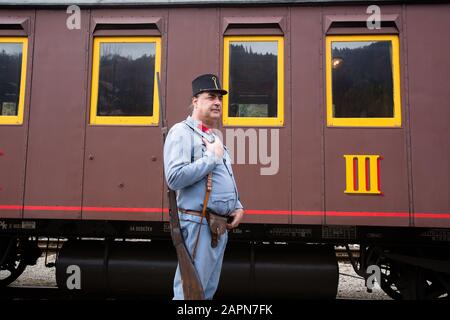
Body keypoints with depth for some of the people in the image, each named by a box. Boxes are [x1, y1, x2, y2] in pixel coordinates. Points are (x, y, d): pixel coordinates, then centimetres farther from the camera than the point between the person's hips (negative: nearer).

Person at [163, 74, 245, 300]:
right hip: (198, 226, -9)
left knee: (208, 291, 17)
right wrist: (212, 157, -15)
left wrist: (238, 207, 9)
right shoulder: (182, 132, -9)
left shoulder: (214, 138, 19)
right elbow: (175, 178, -23)